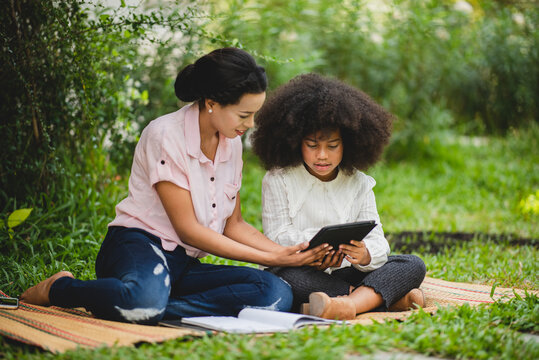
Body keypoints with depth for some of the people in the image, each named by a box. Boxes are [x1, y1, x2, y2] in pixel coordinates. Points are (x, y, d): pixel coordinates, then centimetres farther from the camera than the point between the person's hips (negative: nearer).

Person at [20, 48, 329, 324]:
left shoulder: (232, 144, 10)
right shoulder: (165, 135, -13)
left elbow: (234, 225, 15)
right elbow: (187, 229, -15)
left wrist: (287, 253, -2)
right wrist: (270, 259, -14)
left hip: (186, 266, 7)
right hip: (139, 244, -6)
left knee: (279, 294, -21)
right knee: (147, 298, -44)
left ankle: (149, 310, -24)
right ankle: (58, 288, -12)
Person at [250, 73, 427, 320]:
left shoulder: (359, 184, 8)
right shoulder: (278, 180, 1)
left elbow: (377, 241, -1)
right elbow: (277, 236, -8)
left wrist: (365, 256, -26)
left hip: (346, 273, 3)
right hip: (302, 271, -3)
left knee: (414, 265, -17)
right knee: (287, 278, -38)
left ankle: (350, 304, -44)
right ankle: (389, 297, -29)